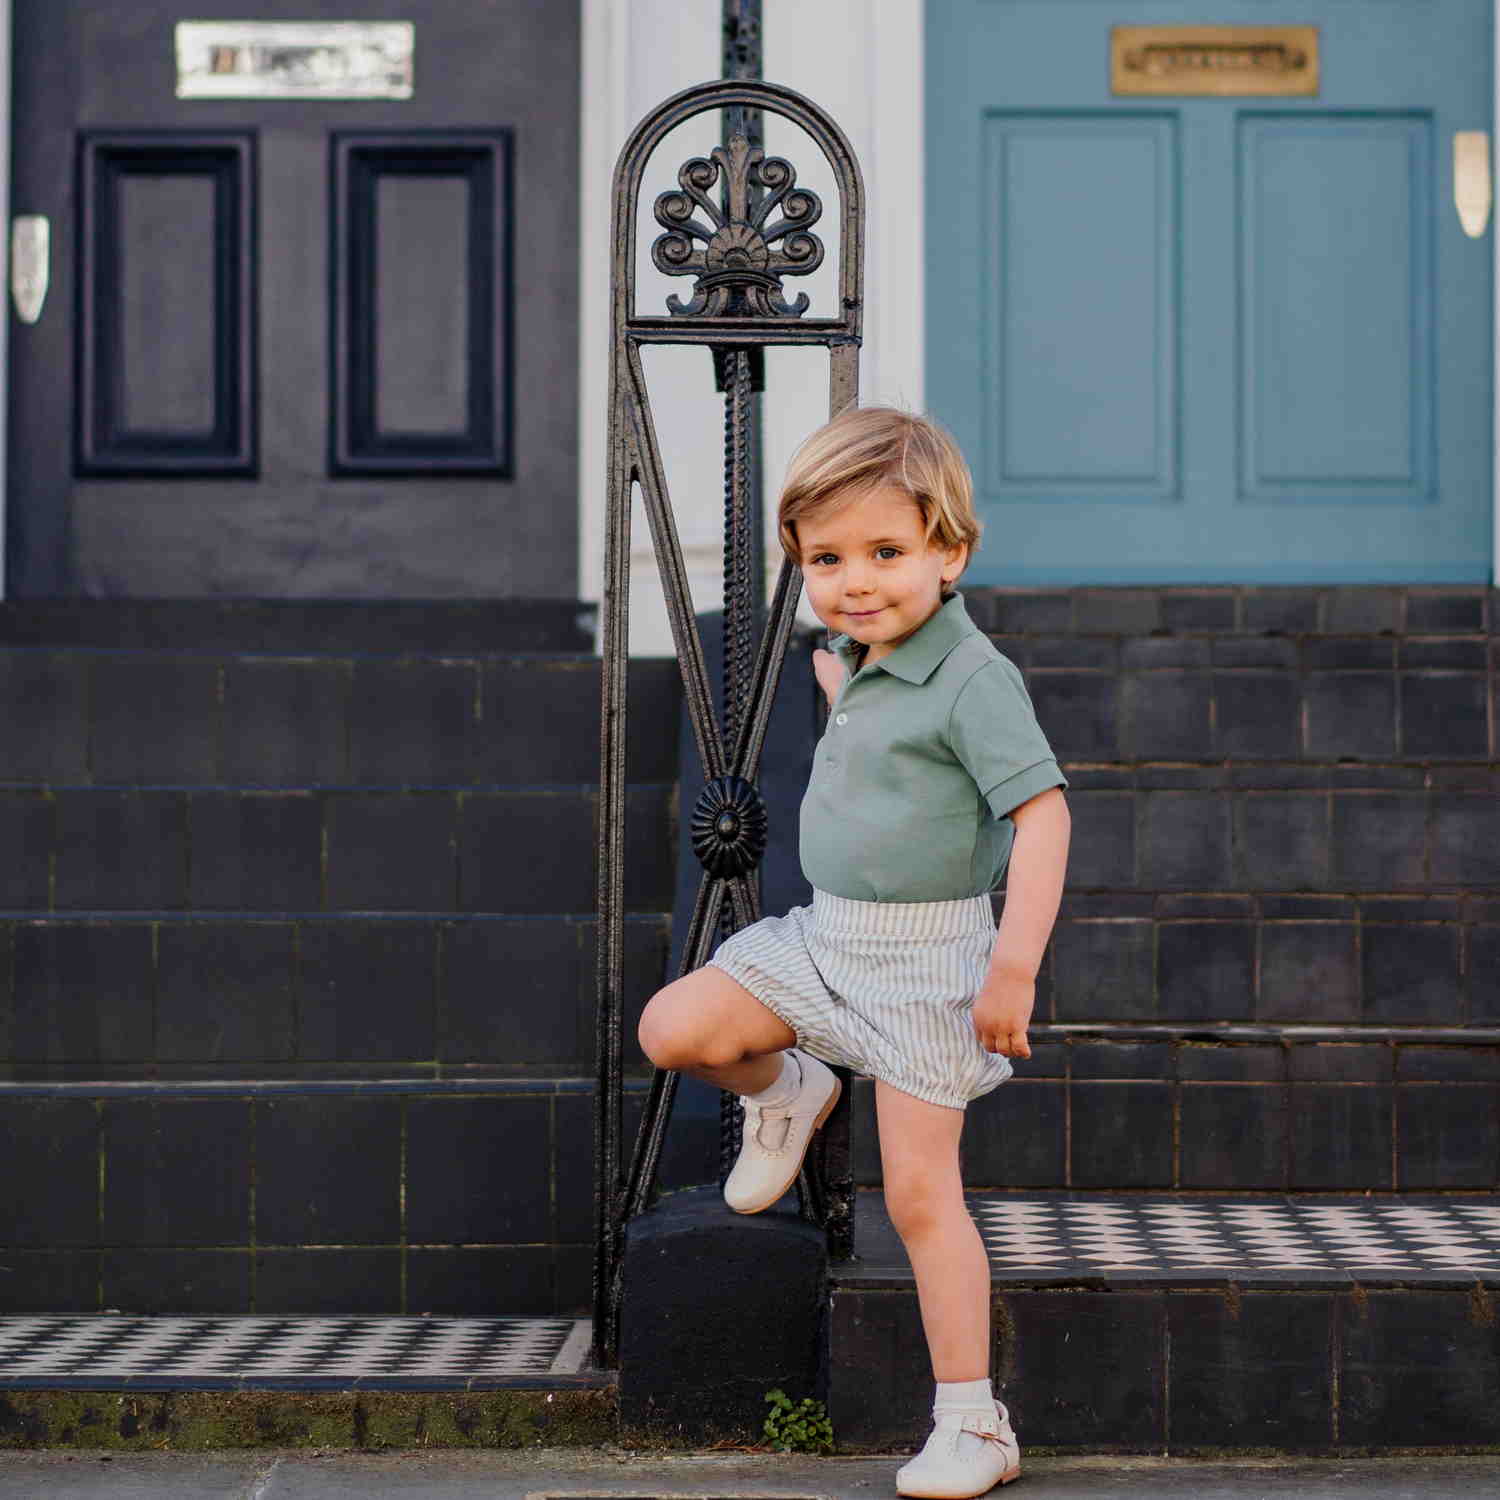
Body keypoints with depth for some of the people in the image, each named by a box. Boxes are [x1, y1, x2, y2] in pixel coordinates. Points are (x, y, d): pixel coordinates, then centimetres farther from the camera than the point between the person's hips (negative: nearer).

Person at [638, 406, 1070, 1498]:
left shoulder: (972, 680, -20)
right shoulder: (857, 658, 6)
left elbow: (1043, 809, -26)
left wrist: (1015, 965, -31)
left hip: (925, 958, -7)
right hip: (825, 937, 7)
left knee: (920, 1191, -6)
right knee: (674, 1028, -6)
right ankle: (785, 1095, 27)